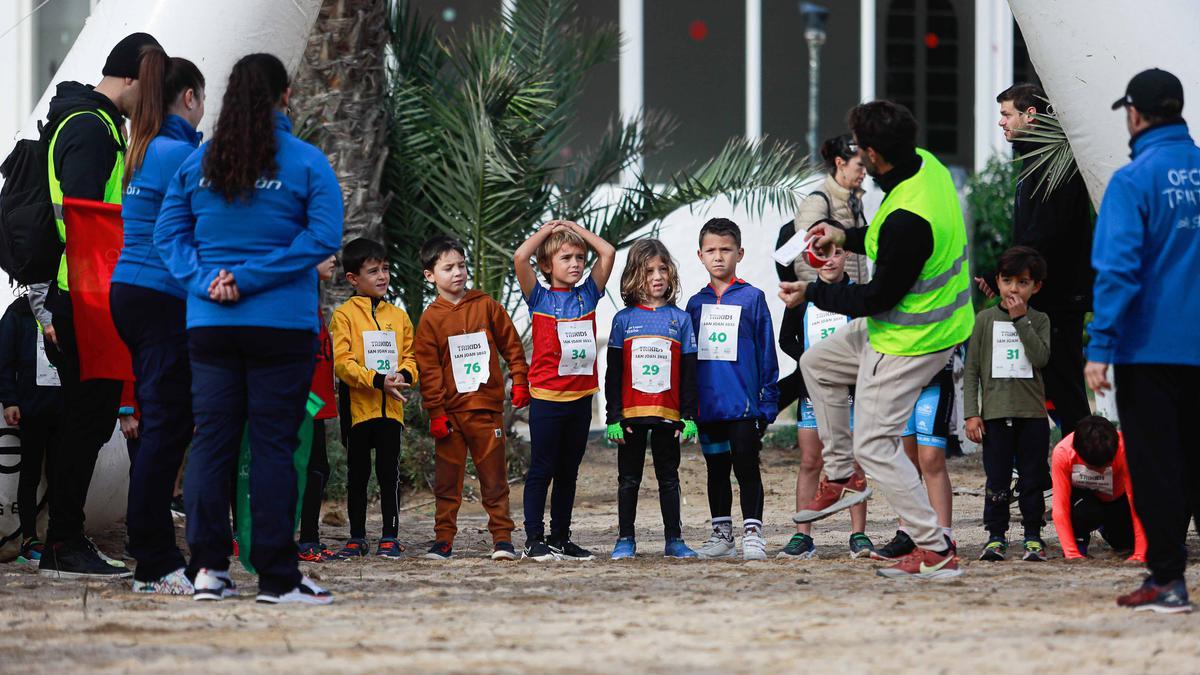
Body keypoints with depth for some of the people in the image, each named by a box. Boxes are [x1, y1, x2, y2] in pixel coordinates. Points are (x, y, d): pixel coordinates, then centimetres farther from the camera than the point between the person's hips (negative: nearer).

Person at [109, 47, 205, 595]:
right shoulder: (179, 153, -12)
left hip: (129, 294, 9)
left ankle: (155, 560, 13)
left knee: (158, 424, 12)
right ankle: (155, 565, -8)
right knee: (167, 426, -7)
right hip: (164, 298, -9)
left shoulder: (142, 152, 15)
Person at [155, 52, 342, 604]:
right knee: (274, 444, -1)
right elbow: (322, 236, -13)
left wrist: (205, 280, -8)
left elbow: (169, 231, 2)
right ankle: (277, 576, -1)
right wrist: (251, 278, -13)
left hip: (209, 324, 3)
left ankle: (208, 567, 5)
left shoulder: (199, 163, 5)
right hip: (282, 325, -3)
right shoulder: (306, 163, -5)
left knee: (210, 439, 8)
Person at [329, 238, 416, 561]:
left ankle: (390, 537, 7)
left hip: (391, 407, 3)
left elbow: (410, 355, 15)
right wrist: (378, 381, -20)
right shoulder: (345, 314, -2)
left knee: (389, 472, 2)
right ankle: (357, 538, 13)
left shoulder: (398, 316, 13)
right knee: (358, 474, 6)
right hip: (358, 406, -3)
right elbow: (342, 362, -10)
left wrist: (405, 375, -8)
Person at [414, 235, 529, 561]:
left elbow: (511, 344, 10)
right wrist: (435, 413, -5)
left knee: (494, 476, 1)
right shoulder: (431, 318, 2)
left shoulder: (485, 305, 5)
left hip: (487, 408, 0)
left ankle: (502, 537, 4)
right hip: (450, 412, 0)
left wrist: (520, 382, 4)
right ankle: (444, 539, 9)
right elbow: (429, 370, 0)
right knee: (447, 479, 4)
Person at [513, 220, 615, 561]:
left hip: (580, 395, 4)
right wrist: (547, 230, 0)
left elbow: (607, 252, 4)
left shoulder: (587, 295, 9)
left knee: (568, 471, 11)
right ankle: (534, 540, 3)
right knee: (541, 470, 0)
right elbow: (520, 257, -14)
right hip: (546, 396, -4)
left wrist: (577, 228, 11)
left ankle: (561, 539, 17)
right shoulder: (539, 298, -1)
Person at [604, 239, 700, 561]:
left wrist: (689, 416, -1)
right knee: (629, 479, 6)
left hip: (668, 414, 0)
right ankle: (625, 540, 11)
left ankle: (674, 540, 11)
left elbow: (689, 373, 5)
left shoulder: (680, 319, 4)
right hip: (631, 413, 0)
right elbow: (613, 374, 2)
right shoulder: (624, 320, 3)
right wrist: (613, 417, -4)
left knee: (669, 478, 7)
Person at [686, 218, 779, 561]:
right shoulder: (696, 304, 10)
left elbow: (766, 353, -1)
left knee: (746, 468, -3)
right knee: (717, 469, 11)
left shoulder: (752, 298, 0)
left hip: (744, 403, -4)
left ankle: (752, 533, 1)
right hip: (707, 403, 4)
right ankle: (721, 534, 18)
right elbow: (686, 356, 14)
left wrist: (768, 401, -5)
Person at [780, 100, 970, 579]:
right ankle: (841, 478, 31)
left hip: (912, 340, -11)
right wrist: (848, 238, 15)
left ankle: (936, 552, -1)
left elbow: (880, 296, -22)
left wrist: (812, 294, -11)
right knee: (818, 364, 25)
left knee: (875, 444, -3)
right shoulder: (927, 165, -4)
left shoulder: (907, 219, -34)